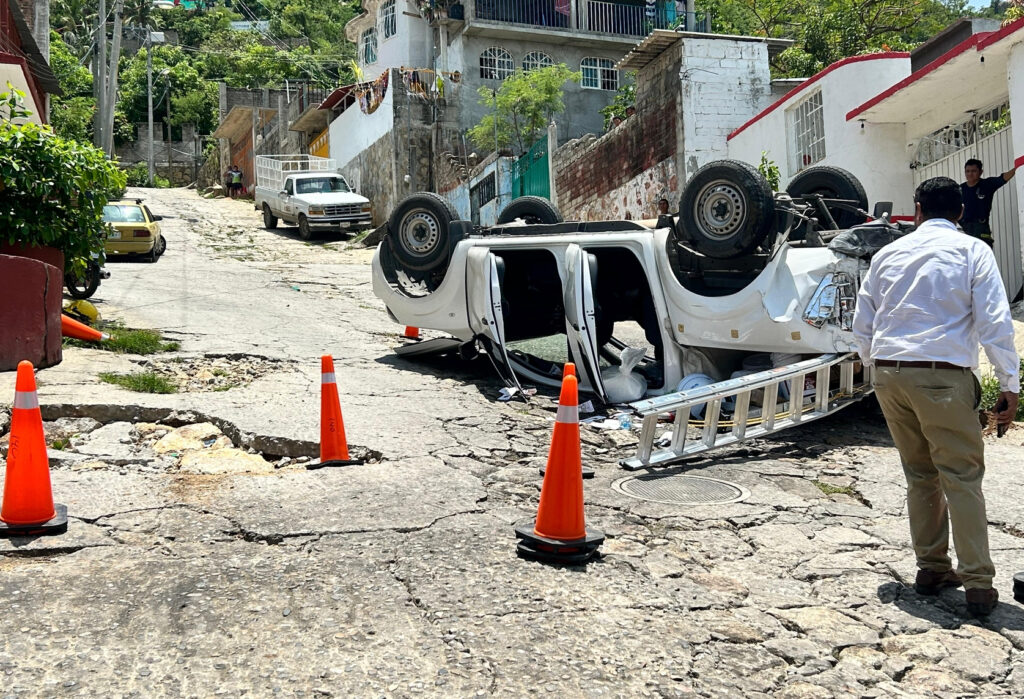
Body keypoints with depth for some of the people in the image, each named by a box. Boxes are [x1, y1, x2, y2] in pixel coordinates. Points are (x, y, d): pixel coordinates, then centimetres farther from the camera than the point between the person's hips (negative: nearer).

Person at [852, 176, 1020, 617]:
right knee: (962, 478, 0)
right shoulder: (972, 251, 3)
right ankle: (978, 585, -1)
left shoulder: (888, 254, 14)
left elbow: (862, 327, 15)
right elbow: (995, 323, -5)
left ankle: (931, 569, 21)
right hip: (942, 375, -4)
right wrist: (1010, 386, -1)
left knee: (920, 476, 16)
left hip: (888, 372, 4)